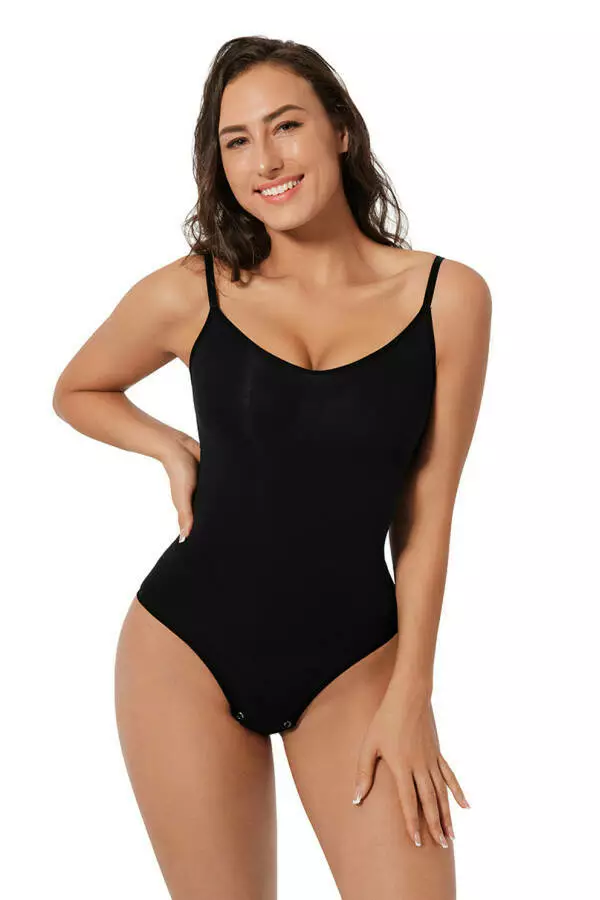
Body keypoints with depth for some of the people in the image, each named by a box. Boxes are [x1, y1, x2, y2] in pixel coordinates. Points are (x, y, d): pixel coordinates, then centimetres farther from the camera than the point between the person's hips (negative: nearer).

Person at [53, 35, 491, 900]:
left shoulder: (449, 297, -6)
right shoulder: (187, 295, -6)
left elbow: (426, 512, -3)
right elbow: (76, 391, 15)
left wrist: (408, 696, -4)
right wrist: (174, 450, -2)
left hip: (357, 655, 0)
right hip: (191, 646, 0)